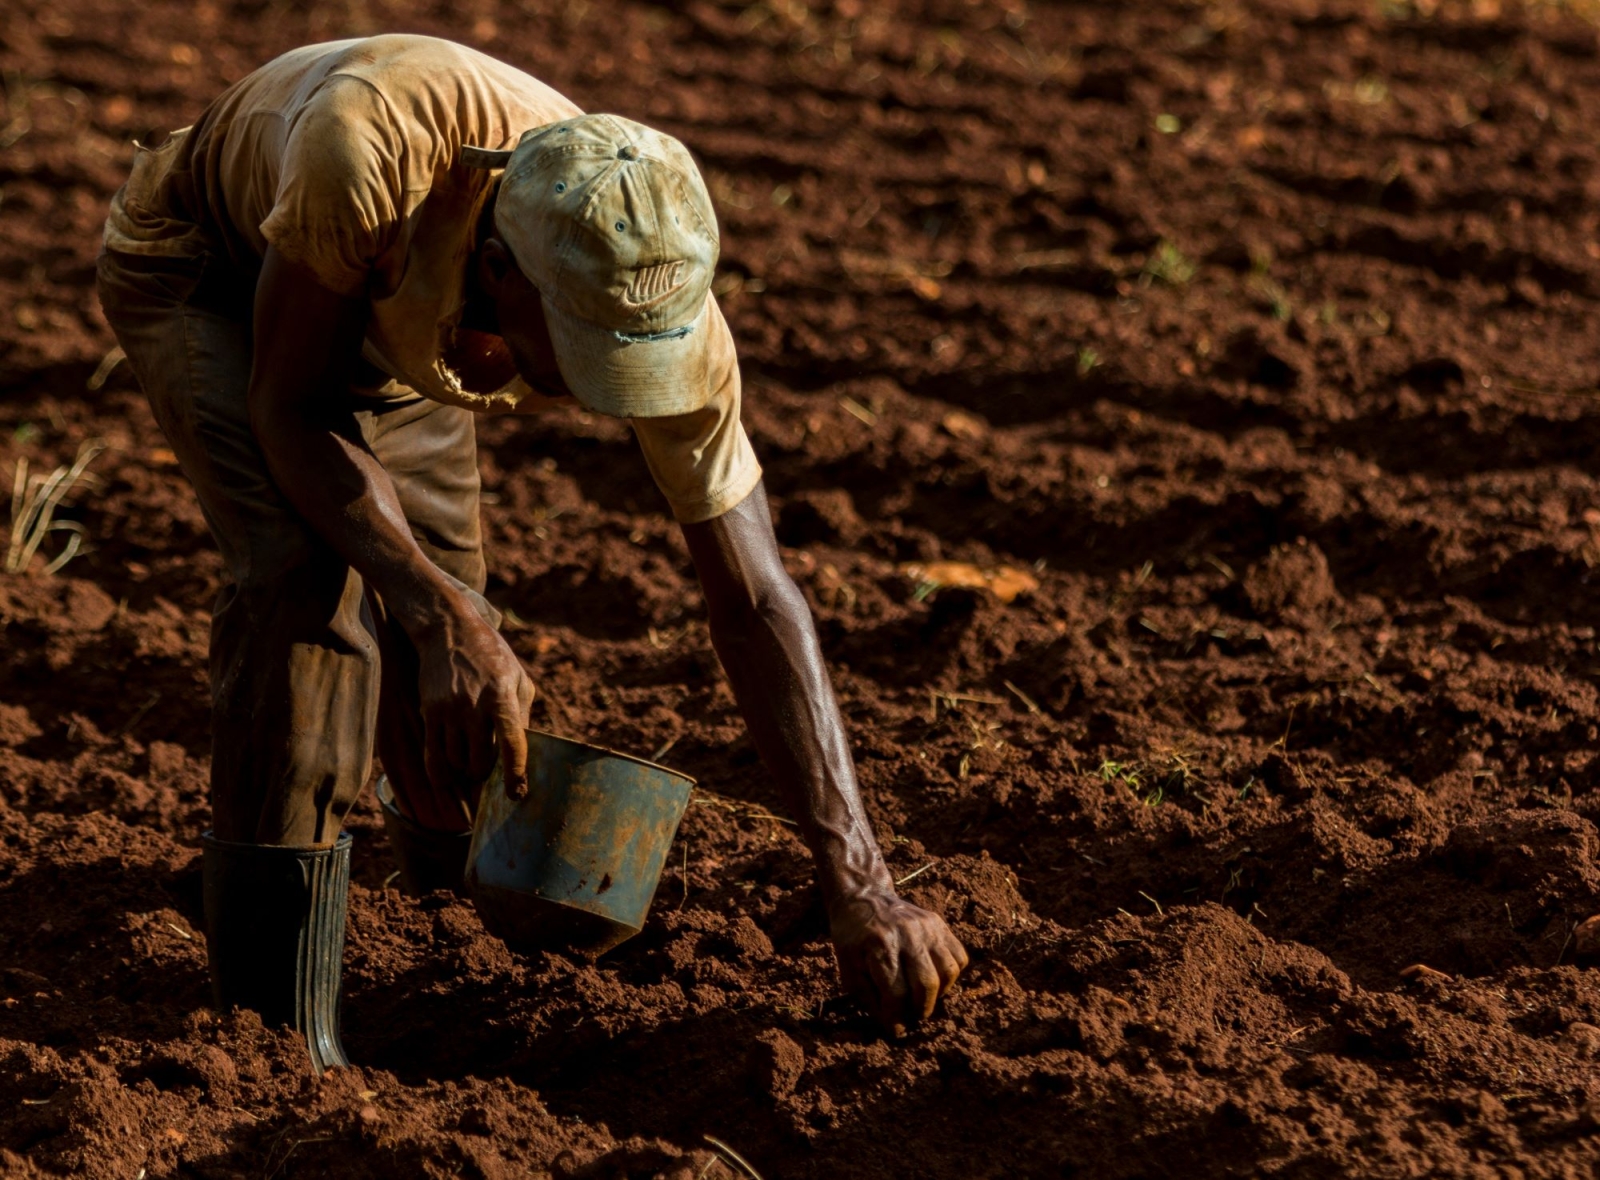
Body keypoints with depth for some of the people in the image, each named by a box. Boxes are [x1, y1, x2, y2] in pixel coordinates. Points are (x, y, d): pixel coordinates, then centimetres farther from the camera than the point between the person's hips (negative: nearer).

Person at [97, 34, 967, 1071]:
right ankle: (276, 1019, -20)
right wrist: (444, 618, -46)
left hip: (387, 315, 4)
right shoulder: (371, 149, -47)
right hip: (205, 264, -4)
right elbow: (289, 410, -32)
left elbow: (756, 602, -28)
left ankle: (451, 862, 42)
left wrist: (860, 889, -33)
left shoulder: (663, 297, -34)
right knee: (307, 565, -28)